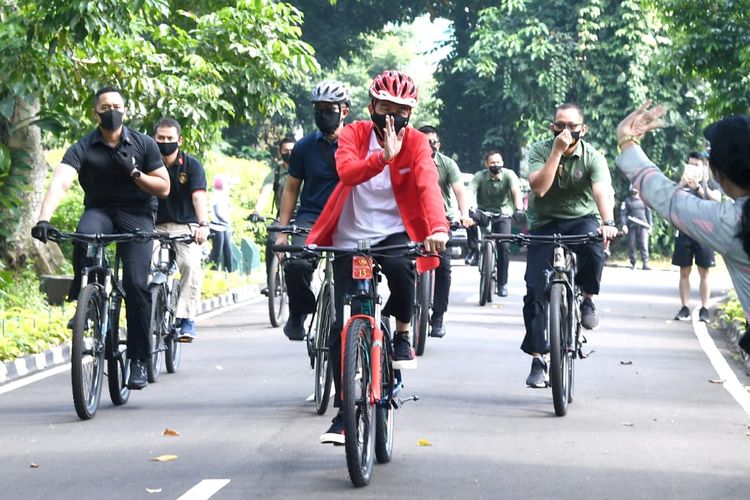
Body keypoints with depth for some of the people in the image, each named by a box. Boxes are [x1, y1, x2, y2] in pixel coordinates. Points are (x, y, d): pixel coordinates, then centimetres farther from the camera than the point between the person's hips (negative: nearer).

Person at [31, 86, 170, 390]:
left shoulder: (143, 145, -3)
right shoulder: (82, 149, -8)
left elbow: (164, 188, 1)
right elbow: (60, 182, -25)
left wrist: (134, 172, -17)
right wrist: (44, 219, -41)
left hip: (136, 214, 0)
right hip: (99, 211, 0)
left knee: (136, 283, -17)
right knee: (85, 236, -37)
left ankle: (139, 361, -8)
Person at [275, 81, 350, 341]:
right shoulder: (305, 146, 7)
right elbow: (291, 189, 14)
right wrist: (282, 231, 7)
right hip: (311, 218, 0)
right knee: (296, 263, -28)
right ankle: (298, 315, -2)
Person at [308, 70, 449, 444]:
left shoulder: (416, 143, -4)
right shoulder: (354, 135, -3)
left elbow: (428, 184, -22)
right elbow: (347, 171, -23)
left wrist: (438, 227, -40)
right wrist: (383, 157, -40)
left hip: (394, 234, -1)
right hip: (350, 239, 1)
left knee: (401, 268, -37)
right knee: (342, 328, -4)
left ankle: (402, 332, -6)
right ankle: (343, 414, 7)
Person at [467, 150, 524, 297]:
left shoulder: (509, 175, -12)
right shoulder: (480, 177, -11)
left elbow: (516, 191, -28)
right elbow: (469, 193, -24)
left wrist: (519, 209, -47)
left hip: (502, 215, 0)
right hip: (483, 213, 0)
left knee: (504, 247, -16)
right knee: (470, 218, -34)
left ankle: (502, 284, -3)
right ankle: (474, 250, -16)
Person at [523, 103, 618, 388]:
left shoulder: (592, 157, -10)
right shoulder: (539, 151, -8)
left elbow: (603, 192, -27)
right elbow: (539, 187, -24)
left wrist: (608, 223, -45)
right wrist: (557, 151, -27)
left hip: (581, 219, -1)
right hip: (544, 223, 1)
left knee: (593, 248, -36)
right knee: (535, 291, -10)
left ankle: (586, 299, -7)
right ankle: (537, 359, -1)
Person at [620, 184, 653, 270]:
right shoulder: (627, 201, 6)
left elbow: (648, 212, 15)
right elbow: (623, 213, 0)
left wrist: (650, 225, 9)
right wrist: (624, 225, -13)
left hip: (643, 226, 0)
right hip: (632, 226, 0)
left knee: (644, 245, -11)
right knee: (631, 245, 2)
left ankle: (645, 263, -17)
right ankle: (633, 263, 12)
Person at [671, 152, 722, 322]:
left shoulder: (710, 184, 7)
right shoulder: (682, 183, 10)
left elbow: (716, 199, -12)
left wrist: (698, 187, -23)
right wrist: (682, 183, -22)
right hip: (684, 233, 1)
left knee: (704, 272, 0)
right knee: (684, 272, 2)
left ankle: (704, 309, 3)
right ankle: (685, 308, 5)